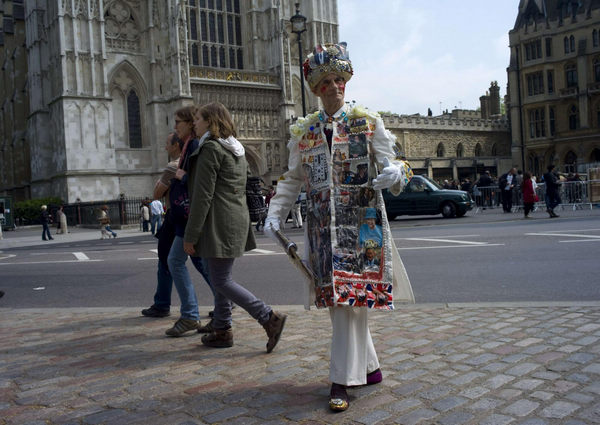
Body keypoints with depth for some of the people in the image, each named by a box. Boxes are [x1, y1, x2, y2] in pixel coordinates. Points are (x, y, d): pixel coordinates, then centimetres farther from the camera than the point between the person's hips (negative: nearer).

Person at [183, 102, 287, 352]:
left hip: (219, 223, -9)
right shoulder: (236, 149, 17)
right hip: (237, 219, 10)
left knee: (221, 281, -5)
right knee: (221, 277, 15)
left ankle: (270, 319, -7)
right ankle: (221, 330, 22)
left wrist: (190, 235, -14)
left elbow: (203, 195, -16)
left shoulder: (211, 148, -11)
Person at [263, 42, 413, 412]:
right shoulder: (304, 130, 10)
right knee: (336, 298, 7)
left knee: (349, 297, -7)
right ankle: (369, 367, 25)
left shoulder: (368, 121, 2)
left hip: (361, 223, -3)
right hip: (323, 226, 4)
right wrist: (275, 215, 1)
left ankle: (342, 380, 4)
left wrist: (394, 174, -26)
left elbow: (390, 165, -2)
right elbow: (292, 180, 13)